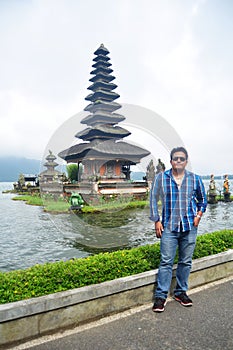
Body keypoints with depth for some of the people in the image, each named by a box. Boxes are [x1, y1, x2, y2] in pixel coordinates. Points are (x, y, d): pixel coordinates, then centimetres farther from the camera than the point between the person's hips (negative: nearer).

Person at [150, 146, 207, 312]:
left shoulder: (195, 179, 3)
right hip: (169, 227, -2)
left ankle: (181, 292, 30)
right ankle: (161, 296, 11)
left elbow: (203, 199, 17)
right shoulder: (161, 178, -2)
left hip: (189, 227, 3)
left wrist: (199, 215, 4)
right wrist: (156, 221, 0)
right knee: (166, 262, -1)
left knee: (186, 262, 12)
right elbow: (153, 199, 5)